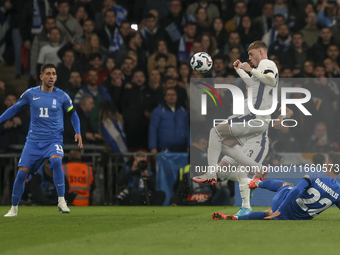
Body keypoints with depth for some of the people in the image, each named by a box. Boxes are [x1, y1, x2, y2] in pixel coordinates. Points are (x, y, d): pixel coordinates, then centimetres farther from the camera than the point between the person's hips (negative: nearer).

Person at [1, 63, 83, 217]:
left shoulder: (61, 96, 1)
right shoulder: (31, 94, 2)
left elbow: (73, 114, 15)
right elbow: (15, 109, 17)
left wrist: (77, 132, 1)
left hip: (54, 140, -1)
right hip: (33, 140, 2)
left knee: (56, 161, -33)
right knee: (21, 173, -5)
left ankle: (61, 201, -25)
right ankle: (14, 208, 15)